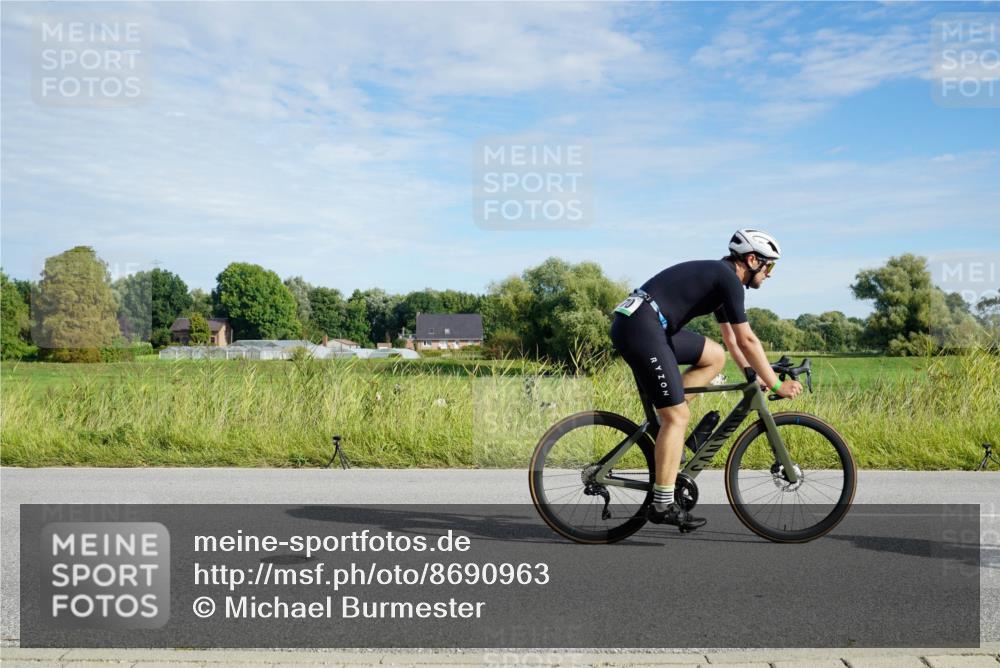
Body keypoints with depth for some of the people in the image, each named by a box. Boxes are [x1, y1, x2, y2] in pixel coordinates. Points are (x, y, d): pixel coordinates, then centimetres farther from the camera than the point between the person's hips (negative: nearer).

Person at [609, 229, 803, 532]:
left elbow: (732, 341, 30)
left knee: (715, 356, 17)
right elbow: (747, 341, -8)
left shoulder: (718, 276, 23)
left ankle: (665, 420, 11)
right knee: (678, 416, -5)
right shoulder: (729, 279, -6)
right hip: (641, 328, -10)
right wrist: (777, 385, 0)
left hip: (639, 325, 10)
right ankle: (662, 505, -1)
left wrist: (757, 379, 29)